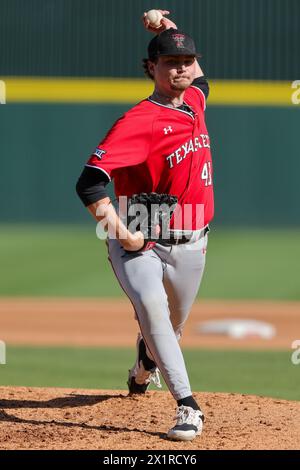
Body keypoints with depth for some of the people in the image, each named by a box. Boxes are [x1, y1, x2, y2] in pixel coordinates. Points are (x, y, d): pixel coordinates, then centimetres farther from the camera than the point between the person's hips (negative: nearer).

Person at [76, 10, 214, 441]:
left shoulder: (194, 101, 6)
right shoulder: (139, 121, -17)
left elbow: (198, 76, 34)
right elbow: (90, 182, -25)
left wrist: (171, 30, 20)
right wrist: (122, 232, -33)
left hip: (190, 246, 6)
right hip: (141, 244, -6)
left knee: (172, 327, 20)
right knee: (152, 308, -30)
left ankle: (143, 373, 53)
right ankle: (188, 408, -31)